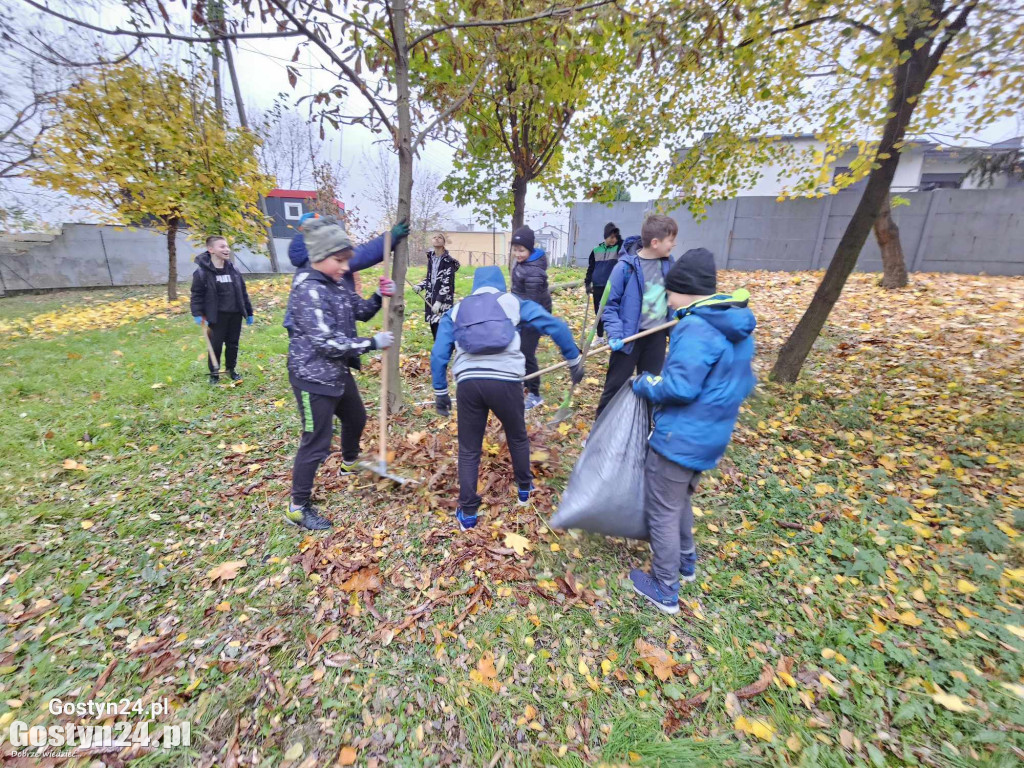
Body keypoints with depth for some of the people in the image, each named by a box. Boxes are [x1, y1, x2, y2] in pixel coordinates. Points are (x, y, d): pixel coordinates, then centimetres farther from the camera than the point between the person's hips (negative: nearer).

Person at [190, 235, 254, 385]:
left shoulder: (233, 270, 7)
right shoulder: (202, 271, -8)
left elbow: (243, 293, 11)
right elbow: (197, 294, -6)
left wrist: (249, 312, 12)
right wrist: (197, 314, -14)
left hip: (235, 314, 4)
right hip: (217, 315, -4)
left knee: (233, 344, 13)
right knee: (215, 345, 5)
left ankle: (231, 369, 31)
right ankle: (214, 373, 20)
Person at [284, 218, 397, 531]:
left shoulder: (337, 284, 4)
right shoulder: (308, 291, -23)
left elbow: (362, 312, 15)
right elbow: (327, 342, -29)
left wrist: (380, 296, -6)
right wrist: (373, 343, -22)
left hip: (338, 371, 10)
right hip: (313, 376, -9)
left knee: (356, 417, 27)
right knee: (317, 442, -2)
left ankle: (350, 464, 55)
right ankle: (298, 507, 17)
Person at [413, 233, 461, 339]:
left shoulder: (448, 260, -9)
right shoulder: (431, 257, 11)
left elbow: (447, 283, -15)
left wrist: (439, 301, -21)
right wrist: (420, 286, 3)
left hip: (443, 299, -6)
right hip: (431, 298, 7)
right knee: (433, 326, 10)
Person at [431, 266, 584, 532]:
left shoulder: (456, 310, 21)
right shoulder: (514, 303, 16)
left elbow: (438, 354, 15)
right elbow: (555, 326, 9)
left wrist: (440, 391, 21)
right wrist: (574, 359, 18)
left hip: (468, 383, 1)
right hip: (505, 381, -1)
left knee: (468, 450, 17)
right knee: (518, 438, 25)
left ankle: (467, 513, 23)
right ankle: (524, 488, 44)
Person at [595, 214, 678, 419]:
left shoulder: (667, 264, 1)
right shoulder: (626, 266, -15)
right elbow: (609, 303, -12)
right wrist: (615, 334, -21)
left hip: (657, 336, 5)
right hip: (630, 336, -5)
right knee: (616, 385, 6)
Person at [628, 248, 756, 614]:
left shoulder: (696, 329, -24)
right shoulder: (738, 327, 7)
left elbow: (680, 387, -27)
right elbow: (742, 382, 14)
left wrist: (644, 384, -11)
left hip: (680, 439, -10)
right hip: (710, 436, 10)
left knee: (662, 512, 8)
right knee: (680, 500, 29)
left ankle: (665, 590, 25)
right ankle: (685, 562, 48)